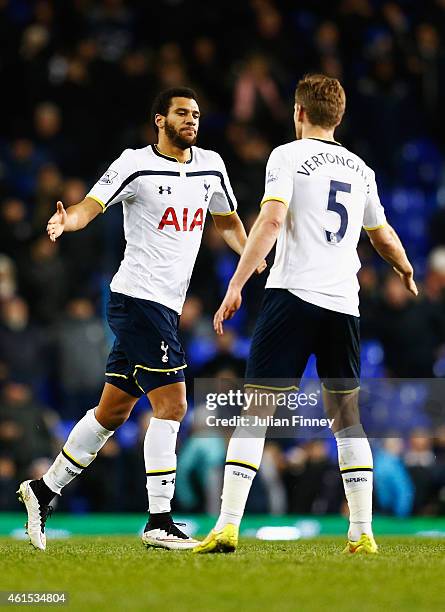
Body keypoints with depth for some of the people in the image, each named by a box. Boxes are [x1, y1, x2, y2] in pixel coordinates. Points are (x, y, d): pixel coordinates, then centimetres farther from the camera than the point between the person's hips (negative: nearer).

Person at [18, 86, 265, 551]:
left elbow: (227, 221, 23)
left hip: (165, 305, 8)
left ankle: (43, 490, 25)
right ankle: (159, 522, -10)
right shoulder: (135, 164, -8)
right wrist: (65, 221, -37)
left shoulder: (210, 165, 11)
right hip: (139, 298, -8)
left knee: (112, 411, 13)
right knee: (171, 405, -13)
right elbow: (91, 206, -15)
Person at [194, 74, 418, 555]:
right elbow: (383, 236, 28)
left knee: (254, 409, -4)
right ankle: (362, 533, 9)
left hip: (293, 294, -5)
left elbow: (271, 220, -14)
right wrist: (406, 272, 48)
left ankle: (227, 525, -12)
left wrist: (236, 286, -15)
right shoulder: (360, 169, 16)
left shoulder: (288, 156, 0)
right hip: (344, 303, 5)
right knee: (347, 416, 13)